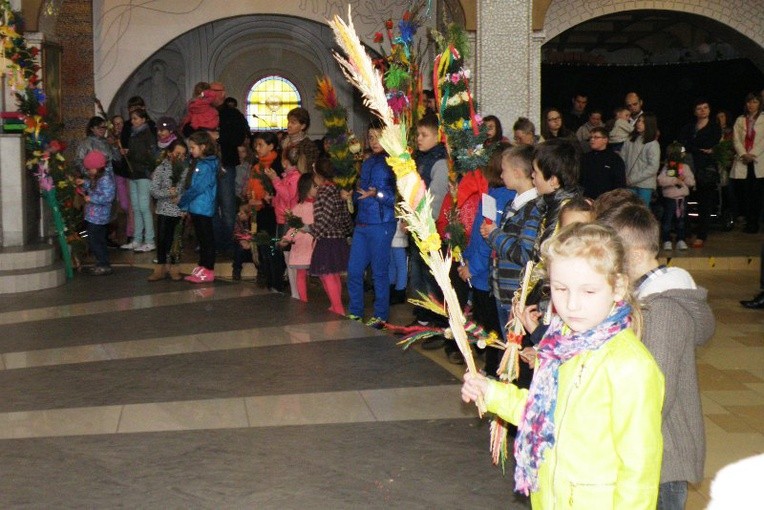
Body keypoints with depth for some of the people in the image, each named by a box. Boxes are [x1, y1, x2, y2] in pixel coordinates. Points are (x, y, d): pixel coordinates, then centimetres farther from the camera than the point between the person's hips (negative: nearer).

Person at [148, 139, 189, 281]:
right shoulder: (161, 169, 0)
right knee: (162, 240, 3)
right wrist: (168, 193, -19)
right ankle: (160, 269, 14)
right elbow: (154, 191, -6)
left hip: (181, 211, 0)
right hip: (164, 210, 0)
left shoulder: (186, 169, 0)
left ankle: (174, 269, 17)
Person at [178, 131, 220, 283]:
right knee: (201, 238, 15)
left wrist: (182, 201, -11)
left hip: (203, 208, -9)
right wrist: (185, 203, 8)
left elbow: (198, 188, -19)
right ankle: (201, 268, 23)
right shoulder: (199, 163, 13)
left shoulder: (207, 166, -16)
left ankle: (208, 270, 3)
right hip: (196, 208, 9)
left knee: (207, 238, -2)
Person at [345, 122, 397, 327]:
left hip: (381, 225, -7)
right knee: (354, 270, 9)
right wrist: (351, 195, 4)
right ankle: (355, 312, 22)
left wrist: (377, 194, -25)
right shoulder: (367, 163, 14)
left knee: (379, 272, 2)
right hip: (362, 223, 7)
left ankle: (381, 316, 14)